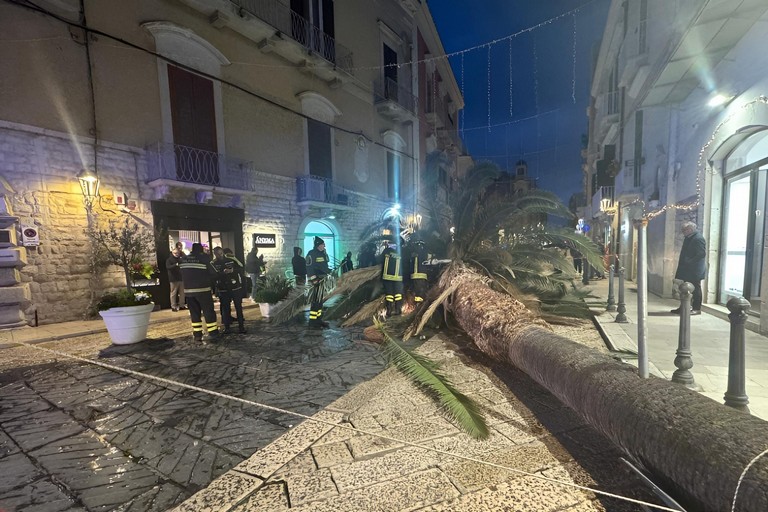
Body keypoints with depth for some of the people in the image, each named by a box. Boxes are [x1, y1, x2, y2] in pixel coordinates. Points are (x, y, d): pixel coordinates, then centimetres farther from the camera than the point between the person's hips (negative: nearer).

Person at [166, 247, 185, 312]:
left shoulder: (180, 259, 13)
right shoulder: (169, 259, -1)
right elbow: (168, 267, -17)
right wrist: (175, 265, -30)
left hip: (181, 278, 4)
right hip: (173, 279, -4)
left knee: (182, 292, 7)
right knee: (173, 293, 1)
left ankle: (182, 304, 16)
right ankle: (173, 306, 7)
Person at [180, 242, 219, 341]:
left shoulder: (183, 259, 5)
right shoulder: (203, 258, -10)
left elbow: (181, 274, 10)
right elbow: (214, 273, -7)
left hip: (188, 290, 5)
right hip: (203, 289, -4)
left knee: (194, 313, 11)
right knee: (208, 311, 3)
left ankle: (197, 334, 14)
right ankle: (213, 333, 4)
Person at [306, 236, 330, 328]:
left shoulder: (322, 253, 14)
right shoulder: (312, 254, -14)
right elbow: (309, 268, -19)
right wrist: (314, 280, -23)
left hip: (322, 279, 10)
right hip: (316, 279, -9)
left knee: (320, 300, 13)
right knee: (315, 301, -8)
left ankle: (318, 319, 22)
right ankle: (312, 321, -2)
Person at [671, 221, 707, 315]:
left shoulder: (698, 239, -16)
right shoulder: (688, 238, 12)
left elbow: (702, 254, -21)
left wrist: (689, 262, -20)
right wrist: (682, 261, 11)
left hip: (695, 270, -9)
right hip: (687, 270, 9)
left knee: (695, 289, 1)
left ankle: (696, 309, 10)